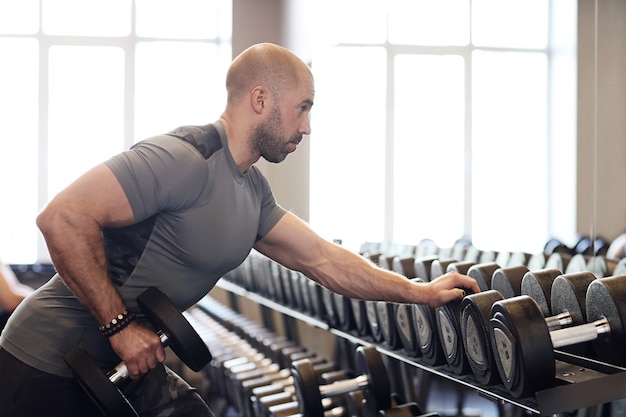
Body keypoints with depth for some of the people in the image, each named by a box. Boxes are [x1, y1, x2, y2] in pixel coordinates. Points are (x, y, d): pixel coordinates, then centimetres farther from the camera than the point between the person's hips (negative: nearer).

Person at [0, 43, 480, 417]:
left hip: (123, 362, 9)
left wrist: (421, 292, 14)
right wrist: (120, 325, -25)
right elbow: (63, 218, -29)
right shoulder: (183, 159, -23)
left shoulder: (254, 191, 8)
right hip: (49, 368, -9)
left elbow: (322, 259, 14)